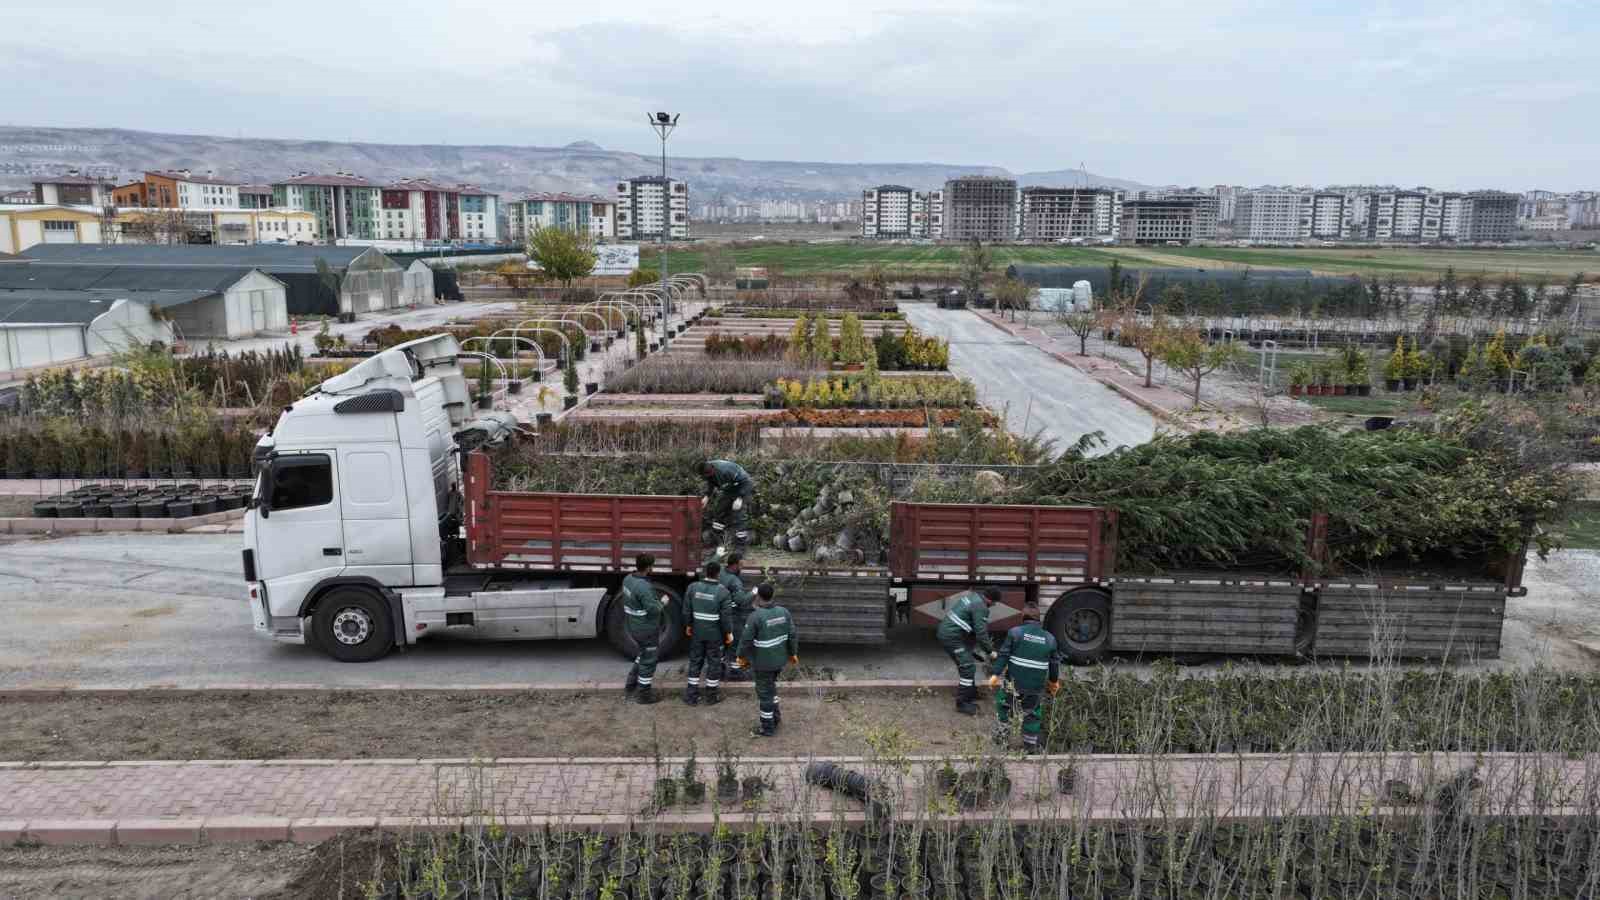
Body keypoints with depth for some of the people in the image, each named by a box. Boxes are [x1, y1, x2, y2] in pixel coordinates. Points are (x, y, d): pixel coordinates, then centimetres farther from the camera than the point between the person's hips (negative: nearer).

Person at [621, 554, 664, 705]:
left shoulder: (628, 579, -1)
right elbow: (653, 609, -28)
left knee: (644, 655, 28)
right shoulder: (644, 587, -30)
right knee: (648, 661, 7)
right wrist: (663, 603, -8)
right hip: (647, 630, -9)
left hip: (634, 627, 9)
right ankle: (644, 694, 19)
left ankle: (631, 685, 33)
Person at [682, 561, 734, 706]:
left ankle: (692, 695, 20)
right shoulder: (723, 592, -17)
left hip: (697, 632, 3)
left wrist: (688, 625, 14)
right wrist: (729, 633, -2)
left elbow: (686, 610, -1)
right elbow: (726, 616, -15)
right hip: (715, 634, -3)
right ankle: (711, 696, 22)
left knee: (695, 661, 15)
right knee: (714, 662, 12)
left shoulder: (692, 587, -8)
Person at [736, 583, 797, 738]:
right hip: (780, 660, 6)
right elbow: (793, 634, 2)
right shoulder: (783, 612, -5)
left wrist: (741, 656, 1)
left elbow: (746, 640, -17)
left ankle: (767, 727, 19)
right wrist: (793, 653, 15)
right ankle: (776, 716, 34)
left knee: (765, 693, 8)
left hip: (764, 663, -6)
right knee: (770, 687, 27)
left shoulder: (756, 616, -22)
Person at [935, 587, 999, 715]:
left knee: (965, 665, 23)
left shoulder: (970, 595, 13)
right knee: (968, 668, -4)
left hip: (945, 631, 10)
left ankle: (971, 693, 36)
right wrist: (990, 651, -4)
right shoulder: (980, 607, -17)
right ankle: (962, 704, 1)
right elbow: (981, 633, -18)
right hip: (952, 638, -10)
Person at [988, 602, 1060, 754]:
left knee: (1002, 704, 24)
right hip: (1036, 687, 2)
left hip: (1014, 683, -2)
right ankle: (1030, 745, 22)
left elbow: (1003, 655, -10)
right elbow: (1054, 664, 13)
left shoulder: (1014, 632, -6)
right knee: (1032, 714, 20)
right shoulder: (1049, 638, 4)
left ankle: (1001, 734, 25)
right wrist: (1054, 681, 28)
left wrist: (995, 673, -6)